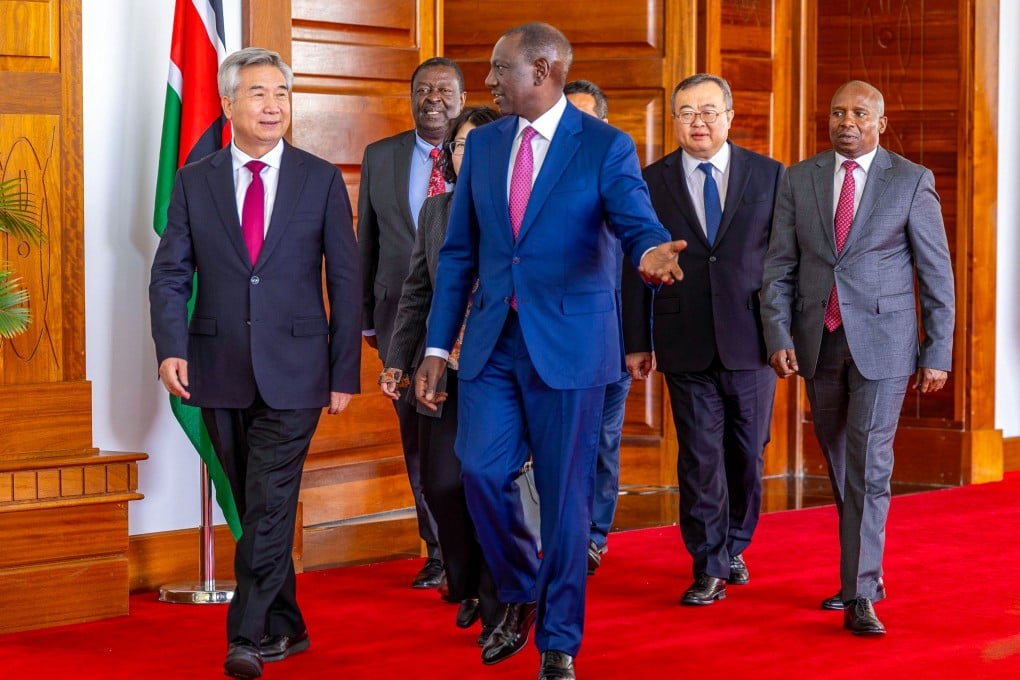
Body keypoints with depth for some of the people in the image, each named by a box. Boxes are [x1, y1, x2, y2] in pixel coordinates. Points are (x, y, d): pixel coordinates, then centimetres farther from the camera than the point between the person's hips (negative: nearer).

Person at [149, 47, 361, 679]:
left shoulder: (321, 180, 3)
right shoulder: (194, 182, 6)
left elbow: (345, 282, 4)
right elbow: (171, 273, 4)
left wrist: (345, 373, 0)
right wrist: (171, 348, -12)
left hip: (293, 369, -2)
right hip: (219, 371, 2)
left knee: (271, 505, -10)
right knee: (253, 506, 9)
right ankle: (286, 627, 21)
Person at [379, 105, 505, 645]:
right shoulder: (434, 210, 13)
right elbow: (416, 292, 16)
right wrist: (397, 359, 10)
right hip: (443, 370, 4)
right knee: (441, 483, 0)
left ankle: (498, 607, 11)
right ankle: (466, 586, 23)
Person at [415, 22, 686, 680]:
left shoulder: (606, 147, -4)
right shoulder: (484, 144, 9)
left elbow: (638, 221, -17)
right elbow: (460, 251, 12)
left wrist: (651, 251, -42)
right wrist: (437, 347, 8)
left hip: (568, 343, -4)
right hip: (493, 341, 4)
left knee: (565, 493, 2)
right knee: (482, 471, -6)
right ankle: (521, 594, 22)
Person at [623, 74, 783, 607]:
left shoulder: (769, 176, 3)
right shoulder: (652, 182, 3)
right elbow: (636, 266, 5)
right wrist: (637, 342, 3)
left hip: (750, 341, 1)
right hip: (685, 346, -1)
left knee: (746, 454, 10)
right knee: (699, 458, -1)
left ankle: (734, 547, 31)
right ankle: (709, 568, 6)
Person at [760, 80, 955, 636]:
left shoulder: (912, 182, -3)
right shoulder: (799, 180, 5)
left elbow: (936, 272, -1)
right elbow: (779, 267, 4)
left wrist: (938, 354, -4)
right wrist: (778, 337, -7)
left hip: (882, 343, -4)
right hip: (819, 342, 4)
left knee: (868, 467, -11)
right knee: (840, 467, 13)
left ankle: (859, 598, -10)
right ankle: (863, 575, 27)